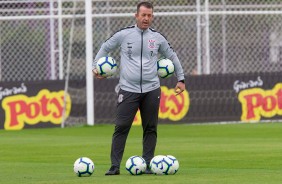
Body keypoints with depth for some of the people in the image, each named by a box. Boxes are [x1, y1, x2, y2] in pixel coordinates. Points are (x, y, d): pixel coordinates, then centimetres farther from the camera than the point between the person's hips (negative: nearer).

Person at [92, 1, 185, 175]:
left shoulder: (157, 38, 7)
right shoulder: (124, 34, 2)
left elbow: (172, 56, 20)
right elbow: (105, 48, 16)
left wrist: (181, 79, 18)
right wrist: (95, 66, 7)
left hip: (151, 90, 2)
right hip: (128, 89, -2)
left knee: (150, 128, 3)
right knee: (121, 127, -7)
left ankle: (148, 165, 11)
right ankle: (115, 166, -3)